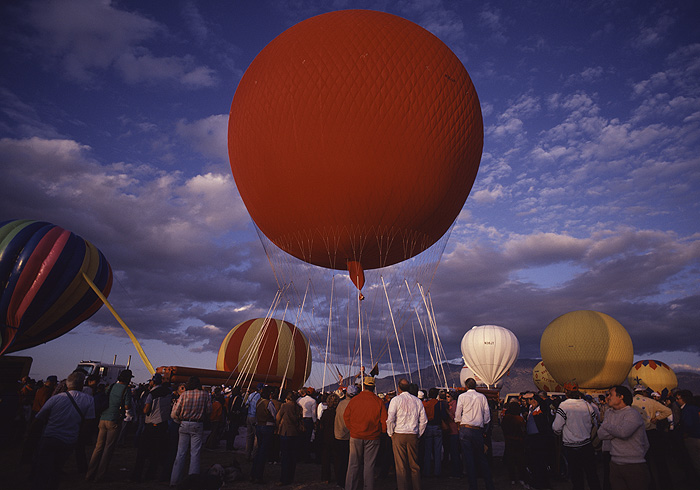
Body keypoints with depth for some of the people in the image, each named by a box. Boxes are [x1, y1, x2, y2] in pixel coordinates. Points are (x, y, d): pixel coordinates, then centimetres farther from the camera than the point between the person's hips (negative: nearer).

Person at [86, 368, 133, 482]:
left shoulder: (111, 387, 10)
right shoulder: (126, 389, -9)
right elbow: (127, 407, -10)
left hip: (103, 419, 6)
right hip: (114, 421, -6)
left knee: (99, 446, 12)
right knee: (108, 448, 4)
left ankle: (90, 474, 15)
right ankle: (99, 475, 7)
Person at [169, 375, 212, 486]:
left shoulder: (184, 395, -4)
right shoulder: (205, 395, -3)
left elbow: (174, 414, -3)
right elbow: (209, 411, -1)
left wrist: (181, 419, 15)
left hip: (184, 424, 1)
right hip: (198, 426, -1)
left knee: (181, 453, 9)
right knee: (195, 453, 4)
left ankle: (175, 480, 15)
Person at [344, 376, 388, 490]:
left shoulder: (354, 400, -4)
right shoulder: (378, 401, -7)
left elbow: (346, 417, 4)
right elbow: (384, 421, -5)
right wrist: (380, 432, 12)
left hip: (355, 437, 1)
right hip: (372, 438, 0)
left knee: (353, 464, 9)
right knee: (369, 465, 8)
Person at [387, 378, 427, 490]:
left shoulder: (396, 400, -5)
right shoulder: (417, 401, 7)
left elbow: (390, 419, -12)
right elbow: (424, 421, 8)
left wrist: (391, 434, 0)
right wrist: (418, 434, 15)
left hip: (399, 435, -4)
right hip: (413, 436, 4)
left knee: (401, 466, 2)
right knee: (414, 465, 13)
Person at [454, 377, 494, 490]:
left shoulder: (462, 396, -1)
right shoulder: (482, 397, 6)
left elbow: (457, 415, 0)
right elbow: (487, 416, 7)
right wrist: (484, 430, 17)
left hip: (465, 429, -3)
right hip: (478, 430, 3)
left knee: (468, 459, 2)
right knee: (482, 458, 14)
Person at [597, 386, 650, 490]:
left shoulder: (632, 414, -11)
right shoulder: (609, 414, 9)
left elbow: (623, 432, -28)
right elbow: (601, 434, -2)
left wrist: (607, 426, -10)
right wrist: (617, 430, -14)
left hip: (634, 466, -6)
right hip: (615, 465, 6)